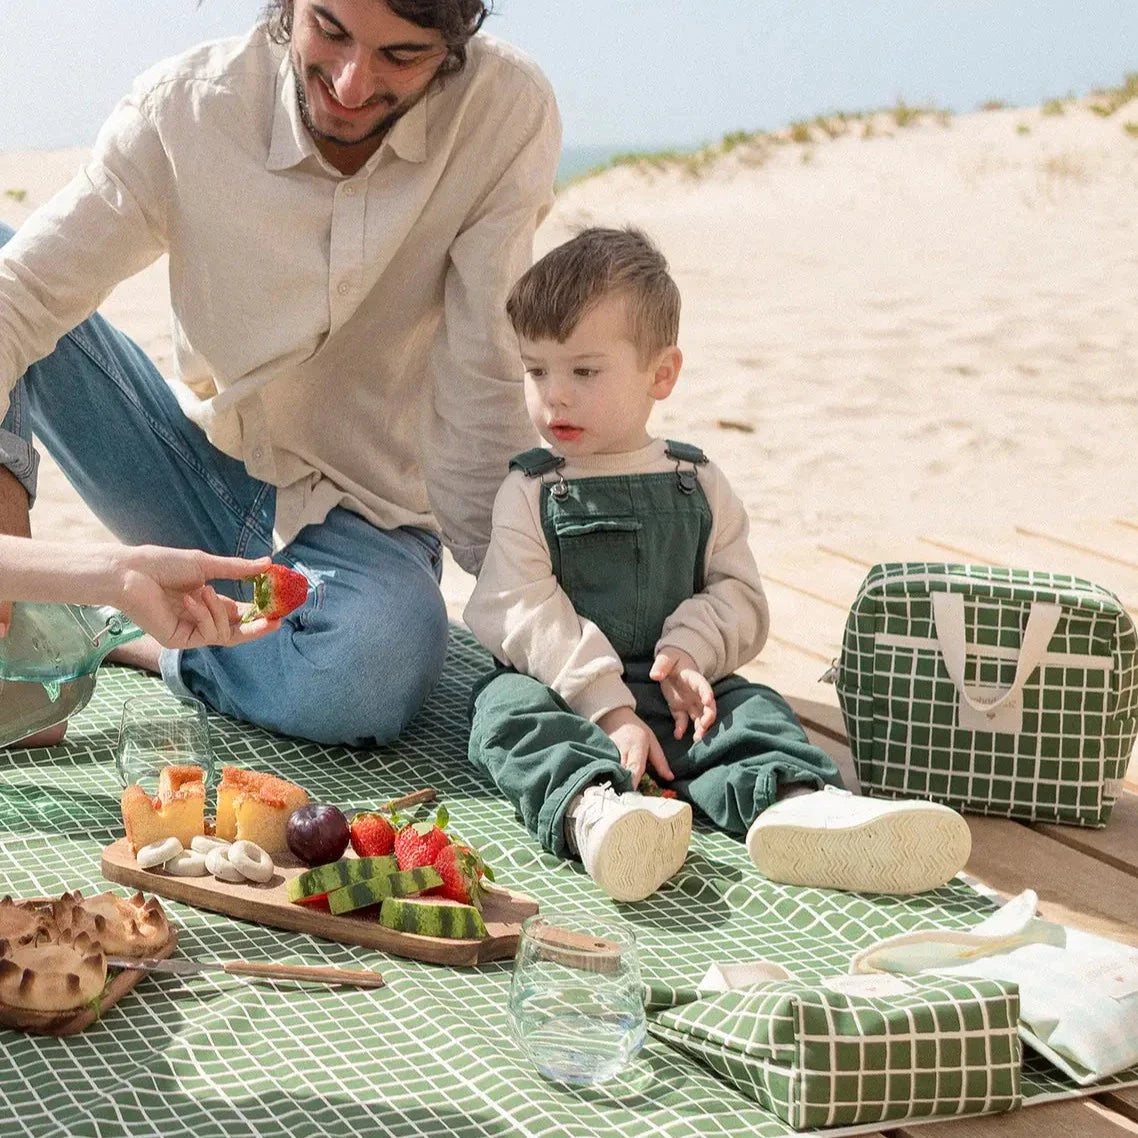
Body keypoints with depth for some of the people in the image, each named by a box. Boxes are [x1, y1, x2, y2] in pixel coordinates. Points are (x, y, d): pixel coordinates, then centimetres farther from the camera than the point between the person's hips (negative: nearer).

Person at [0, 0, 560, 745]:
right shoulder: (185, 109, -15)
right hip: (199, 469, 2)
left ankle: (135, 635, -8)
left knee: (379, 671, -38)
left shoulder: (508, 111, -18)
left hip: (360, 515, -2)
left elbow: (483, 382, -15)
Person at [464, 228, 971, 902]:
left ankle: (796, 803, -51)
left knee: (753, 710, -21)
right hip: (561, 687, -2)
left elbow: (740, 594, 9)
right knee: (511, 713, -31)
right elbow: (527, 614, -8)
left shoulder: (696, 484, 11)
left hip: (671, 688, 3)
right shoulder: (531, 491, 3)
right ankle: (591, 808, -59)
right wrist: (610, 708, -19)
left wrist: (689, 650, -14)